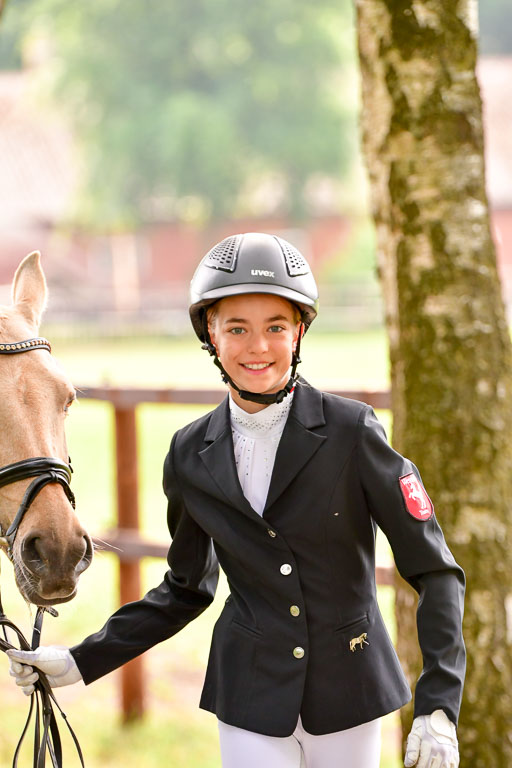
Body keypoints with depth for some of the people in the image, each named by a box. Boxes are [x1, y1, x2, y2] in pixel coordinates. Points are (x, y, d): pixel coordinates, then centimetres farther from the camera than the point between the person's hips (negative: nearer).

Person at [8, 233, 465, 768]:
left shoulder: (351, 433, -11)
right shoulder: (190, 456, 0)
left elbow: (435, 571, -9)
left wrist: (438, 708, -18)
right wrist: (82, 662, 6)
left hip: (347, 690, -1)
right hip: (251, 696, 2)